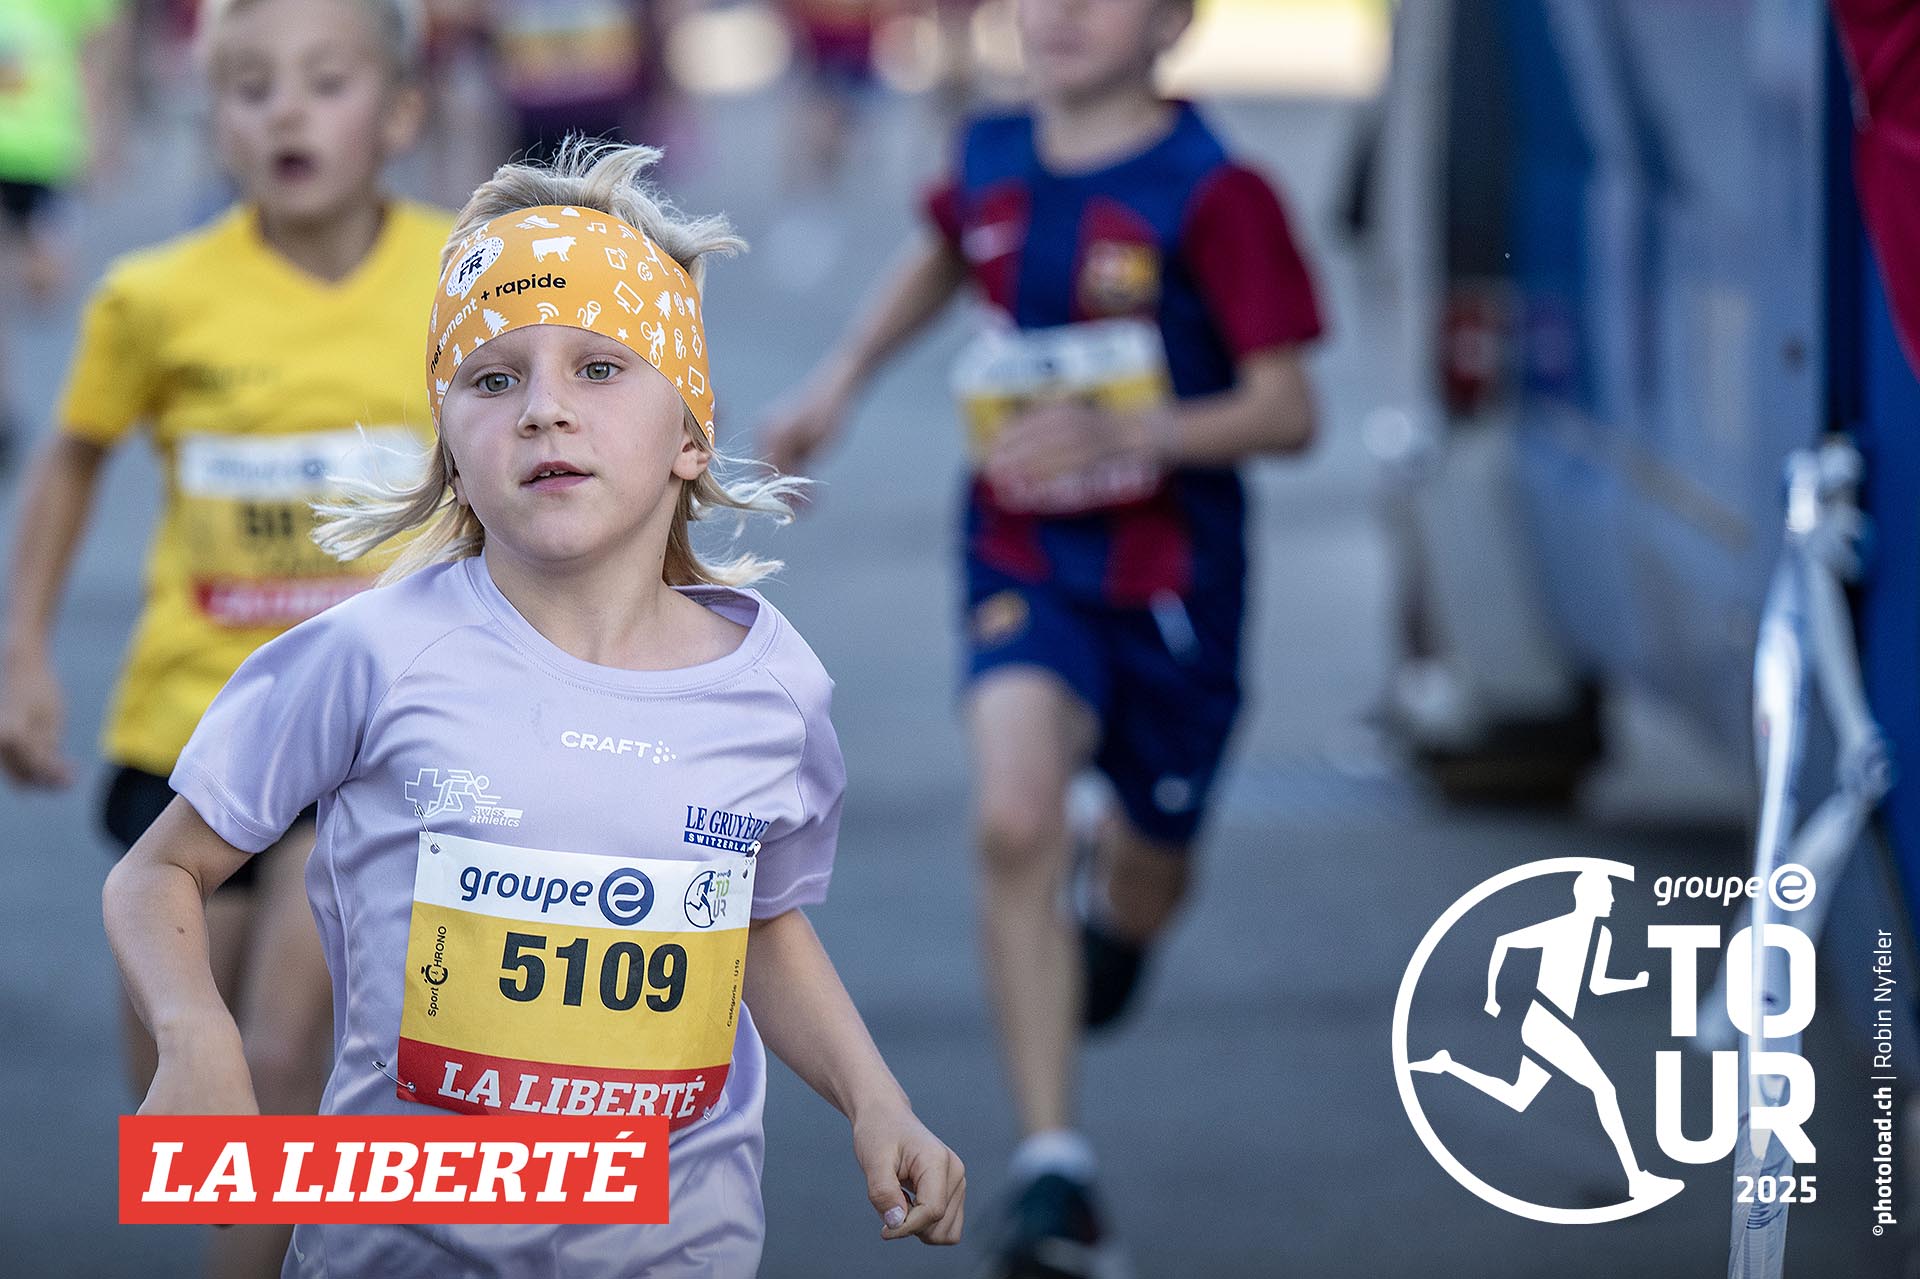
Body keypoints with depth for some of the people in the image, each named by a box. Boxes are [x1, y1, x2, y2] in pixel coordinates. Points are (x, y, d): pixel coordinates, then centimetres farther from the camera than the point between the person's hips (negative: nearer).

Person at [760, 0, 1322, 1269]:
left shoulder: (1214, 196, -14)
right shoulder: (992, 163, 1)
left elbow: (1287, 410, -15)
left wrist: (1117, 434, -28)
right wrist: (843, 378, 22)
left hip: (1169, 575, -2)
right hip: (1025, 558, 2)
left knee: (1151, 862, 15)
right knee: (1015, 824, -22)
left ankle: (1117, 898, 57)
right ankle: (1054, 1166, -20)